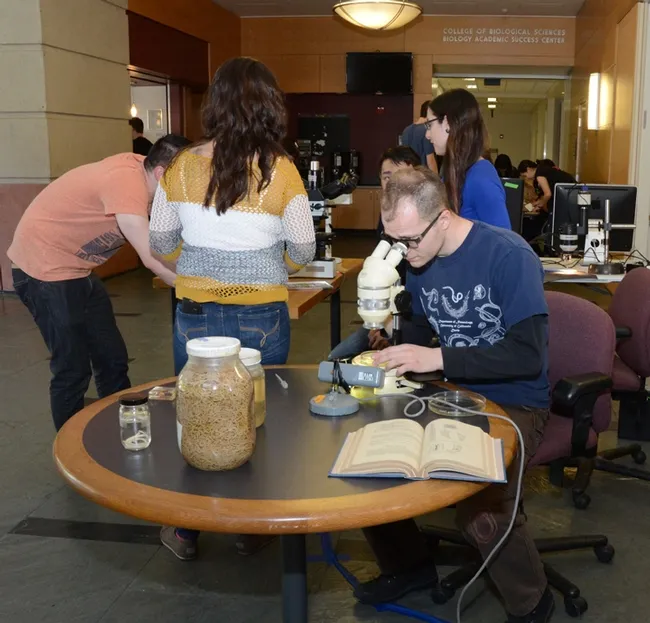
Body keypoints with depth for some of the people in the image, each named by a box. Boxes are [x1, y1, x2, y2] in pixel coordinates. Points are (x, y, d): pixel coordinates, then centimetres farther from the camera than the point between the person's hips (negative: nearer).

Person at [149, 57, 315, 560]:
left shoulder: (183, 166, -5)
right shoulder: (281, 171, -11)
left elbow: (160, 243, 5)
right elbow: (303, 251, -3)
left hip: (195, 311, 2)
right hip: (261, 315, -1)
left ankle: (186, 532, 30)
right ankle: (252, 528, 30)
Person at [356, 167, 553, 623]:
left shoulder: (508, 256, -18)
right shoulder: (418, 261, 2)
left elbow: (528, 355, -24)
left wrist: (437, 358, -28)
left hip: (514, 404, -6)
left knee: (479, 508, -31)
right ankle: (409, 564, 18)